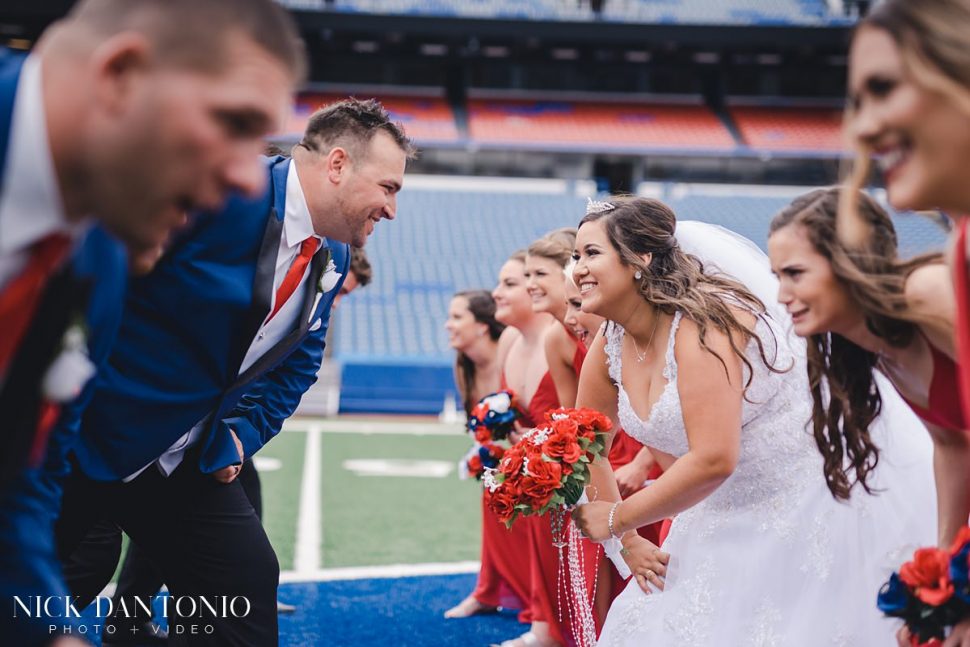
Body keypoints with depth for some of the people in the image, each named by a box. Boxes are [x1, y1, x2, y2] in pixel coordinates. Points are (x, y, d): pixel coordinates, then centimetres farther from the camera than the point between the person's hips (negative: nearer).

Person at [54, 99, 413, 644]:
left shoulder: (333, 259, 4)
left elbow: (297, 365, 15)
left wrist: (241, 436, 0)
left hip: (188, 458, 7)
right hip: (84, 438, -7)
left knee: (249, 584, 1)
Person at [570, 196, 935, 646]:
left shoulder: (701, 325, -25)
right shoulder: (609, 347, -1)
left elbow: (712, 461, -31)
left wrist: (617, 519, -20)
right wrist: (628, 543, 5)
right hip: (727, 517, 8)